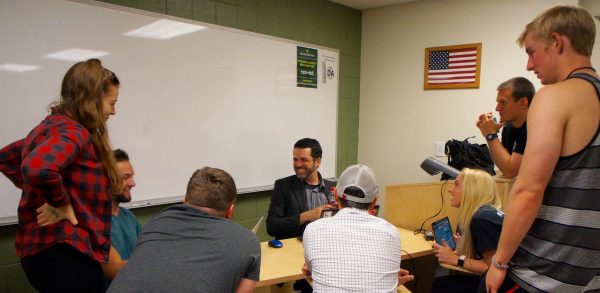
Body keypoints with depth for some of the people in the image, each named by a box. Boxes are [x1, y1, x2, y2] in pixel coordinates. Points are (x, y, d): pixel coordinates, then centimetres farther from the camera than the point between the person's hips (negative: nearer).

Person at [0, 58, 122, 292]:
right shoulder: (73, 132, -18)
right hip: (63, 250, -10)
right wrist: (61, 205, -22)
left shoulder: (52, 126, 12)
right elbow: (37, 168, -38)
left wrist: (34, 190, 16)